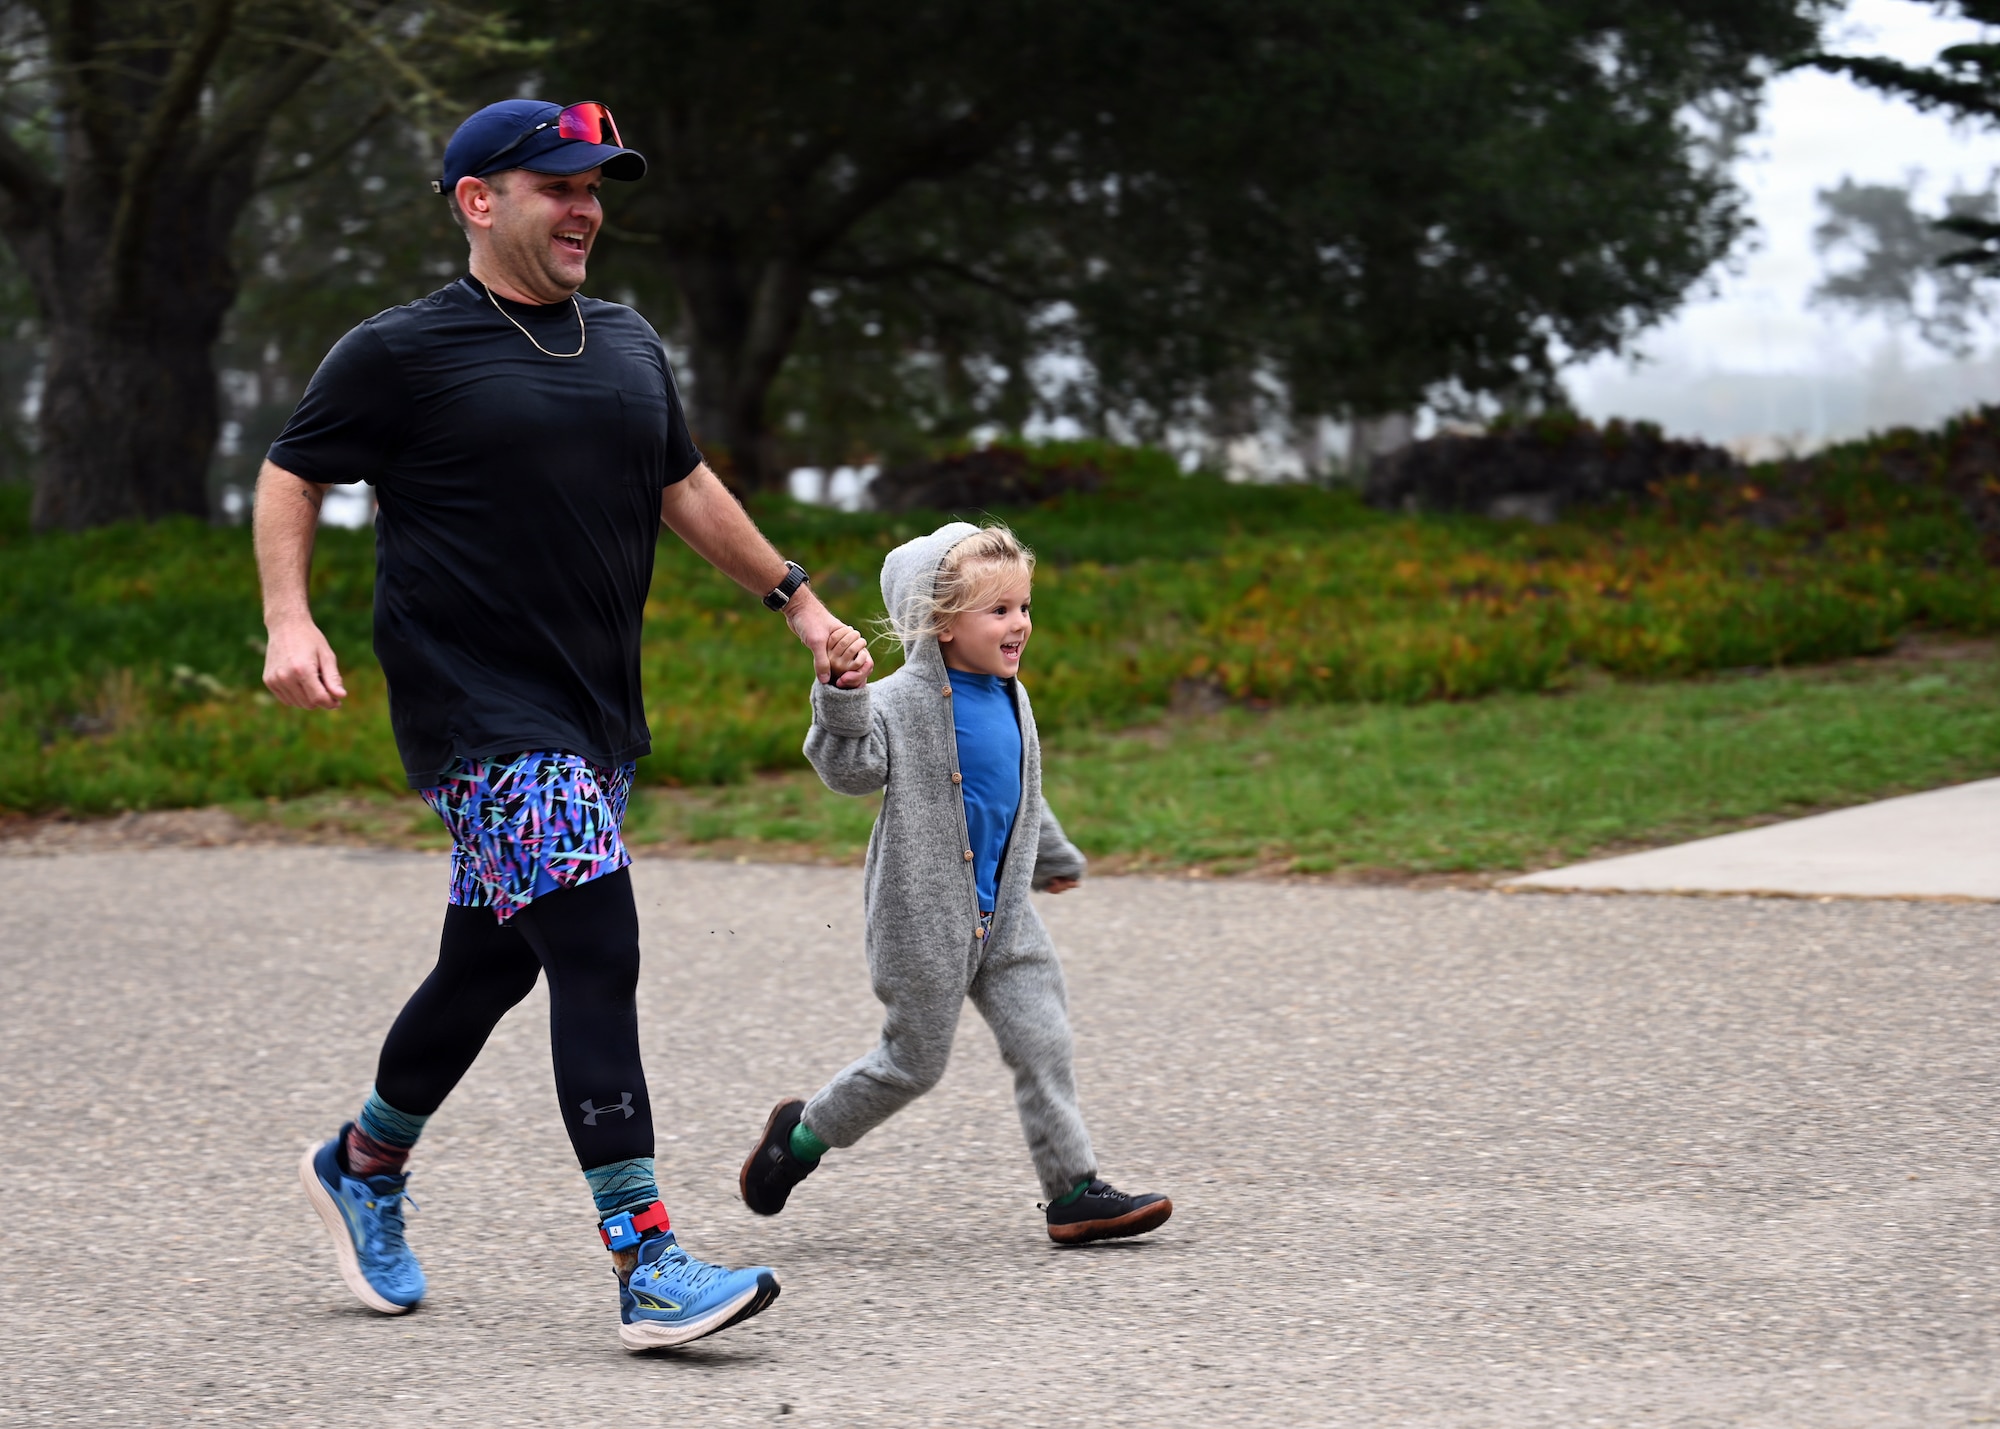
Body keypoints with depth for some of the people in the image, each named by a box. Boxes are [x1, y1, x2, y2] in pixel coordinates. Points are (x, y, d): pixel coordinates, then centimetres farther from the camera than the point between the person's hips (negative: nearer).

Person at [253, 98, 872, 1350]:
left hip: (598, 721, 7)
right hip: (480, 717, -7)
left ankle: (365, 1166, 39)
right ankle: (648, 1265, -19)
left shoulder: (628, 346, 15)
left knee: (492, 963, 15)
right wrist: (290, 622, -11)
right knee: (597, 955, -18)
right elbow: (292, 475, 3)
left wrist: (796, 598, 24)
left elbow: (684, 485, 26)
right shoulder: (402, 352, -5)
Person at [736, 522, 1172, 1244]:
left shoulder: (1010, 699, 10)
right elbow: (851, 766, -26)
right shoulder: (905, 701, -14)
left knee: (1043, 1042, 1)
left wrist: (1055, 858, 40)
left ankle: (1074, 1192, 5)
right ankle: (802, 1132, 24)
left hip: (1004, 917, 7)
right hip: (926, 917, -7)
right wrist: (842, 698, -41)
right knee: (914, 1062, 2)